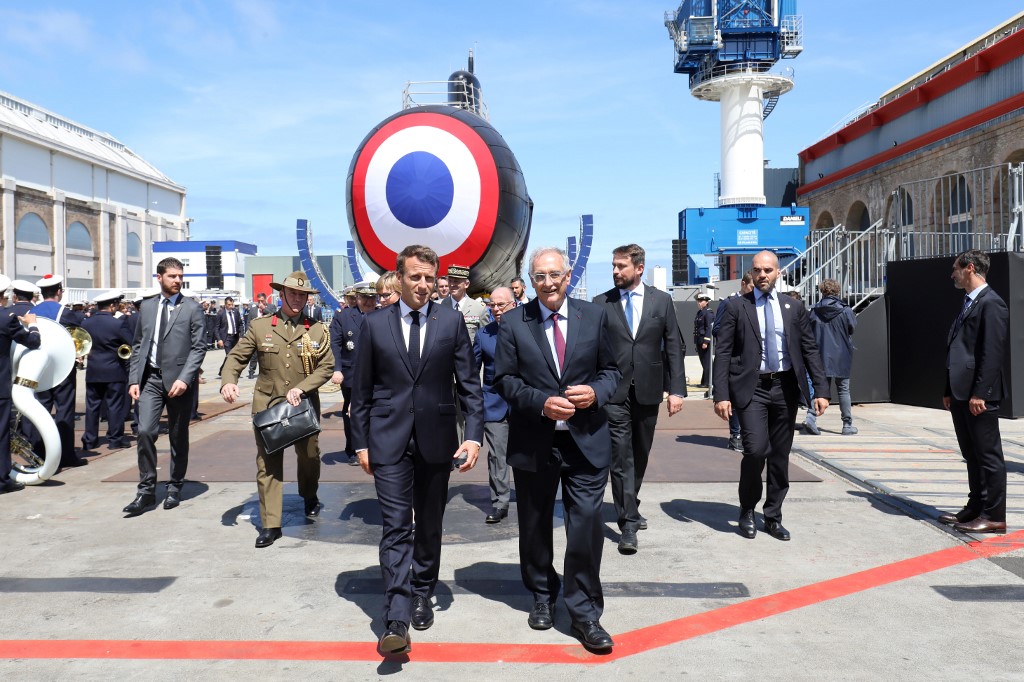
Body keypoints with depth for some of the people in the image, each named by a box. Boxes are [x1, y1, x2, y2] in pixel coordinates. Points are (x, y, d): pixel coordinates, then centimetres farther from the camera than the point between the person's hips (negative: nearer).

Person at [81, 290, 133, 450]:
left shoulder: (86, 323, 1)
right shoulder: (118, 323, -14)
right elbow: (132, 344, -11)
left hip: (93, 371, 4)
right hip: (114, 371, -4)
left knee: (92, 406, 10)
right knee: (115, 405, 3)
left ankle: (89, 440, 13)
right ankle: (115, 438, 7)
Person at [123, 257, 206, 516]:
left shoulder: (192, 308, -2)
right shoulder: (147, 306, 10)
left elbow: (198, 348, -6)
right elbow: (137, 345, 13)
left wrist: (184, 379, -17)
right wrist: (134, 379, 4)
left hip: (179, 380, -2)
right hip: (150, 378, 3)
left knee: (178, 438, 7)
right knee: (145, 432, -9)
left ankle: (174, 488, 21)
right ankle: (146, 490, 2)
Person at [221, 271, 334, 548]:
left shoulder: (318, 330, 0)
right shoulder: (260, 326, 1)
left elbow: (326, 367, -3)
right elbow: (237, 357, 3)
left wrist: (300, 388, -16)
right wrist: (228, 381, -17)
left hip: (305, 405, 1)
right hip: (267, 405, 0)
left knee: (309, 456, 14)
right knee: (267, 464, 1)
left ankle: (309, 496, 45)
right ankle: (270, 524, 8)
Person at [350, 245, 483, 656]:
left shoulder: (451, 322, 0)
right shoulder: (375, 324, 1)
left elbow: (469, 383, 0)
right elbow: (362, 390, 4)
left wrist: (473, 434, -9)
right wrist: (361, 442, 2)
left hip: (436, 441, 1)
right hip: (389, 441, -1)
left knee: (429, 526, 14)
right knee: (396, 527, -4)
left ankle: (422, 595, 33)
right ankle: (397, 620, -3)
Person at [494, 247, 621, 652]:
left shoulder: (594, 316, 3)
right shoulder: (514, 323, -1)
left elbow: (611, 370, 7)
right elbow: (504, 379, -3)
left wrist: (596, 391, -14)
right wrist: (542, 403, -17)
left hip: (586, 441, 0)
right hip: (533, 442, 1)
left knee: (586, 527, -4)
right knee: (535, 527, 15)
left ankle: (585, 614, 13)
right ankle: (542, 598, 38)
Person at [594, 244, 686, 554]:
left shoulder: (662, 301, 3)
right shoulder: (601, 303, 1)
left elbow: (673, 347, 2)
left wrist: (676, 389, -4)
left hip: (648, 391, 2)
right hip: (614, 391, -2)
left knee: (640, 455, 15)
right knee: (621, 457, -5)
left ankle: (630, 507, 36)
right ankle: (628, 523, 0)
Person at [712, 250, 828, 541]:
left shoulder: (794, 307, 9)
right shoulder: (736, 307, 1)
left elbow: (810, 350, 9)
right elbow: (723, 353, -3)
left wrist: (821, 390, 0)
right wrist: (721, 395, -12)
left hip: (785, 387, 3)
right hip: (751, 388, -3)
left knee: (780, 455, 8)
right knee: (756, 449, -14)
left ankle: (773, 517, 23)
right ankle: (747, 510, 10)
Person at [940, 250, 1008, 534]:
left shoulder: (991, 304, -12)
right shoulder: (968, 304, 17)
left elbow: (993, 353, -18)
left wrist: (979, 393, -20)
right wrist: (950, 391, 16)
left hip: (979, 395, -9)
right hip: (961, 394, 9)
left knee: (988, 455, -1)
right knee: (972, 455, 15)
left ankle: (994, 516, 7)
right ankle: (976, 508, 24)